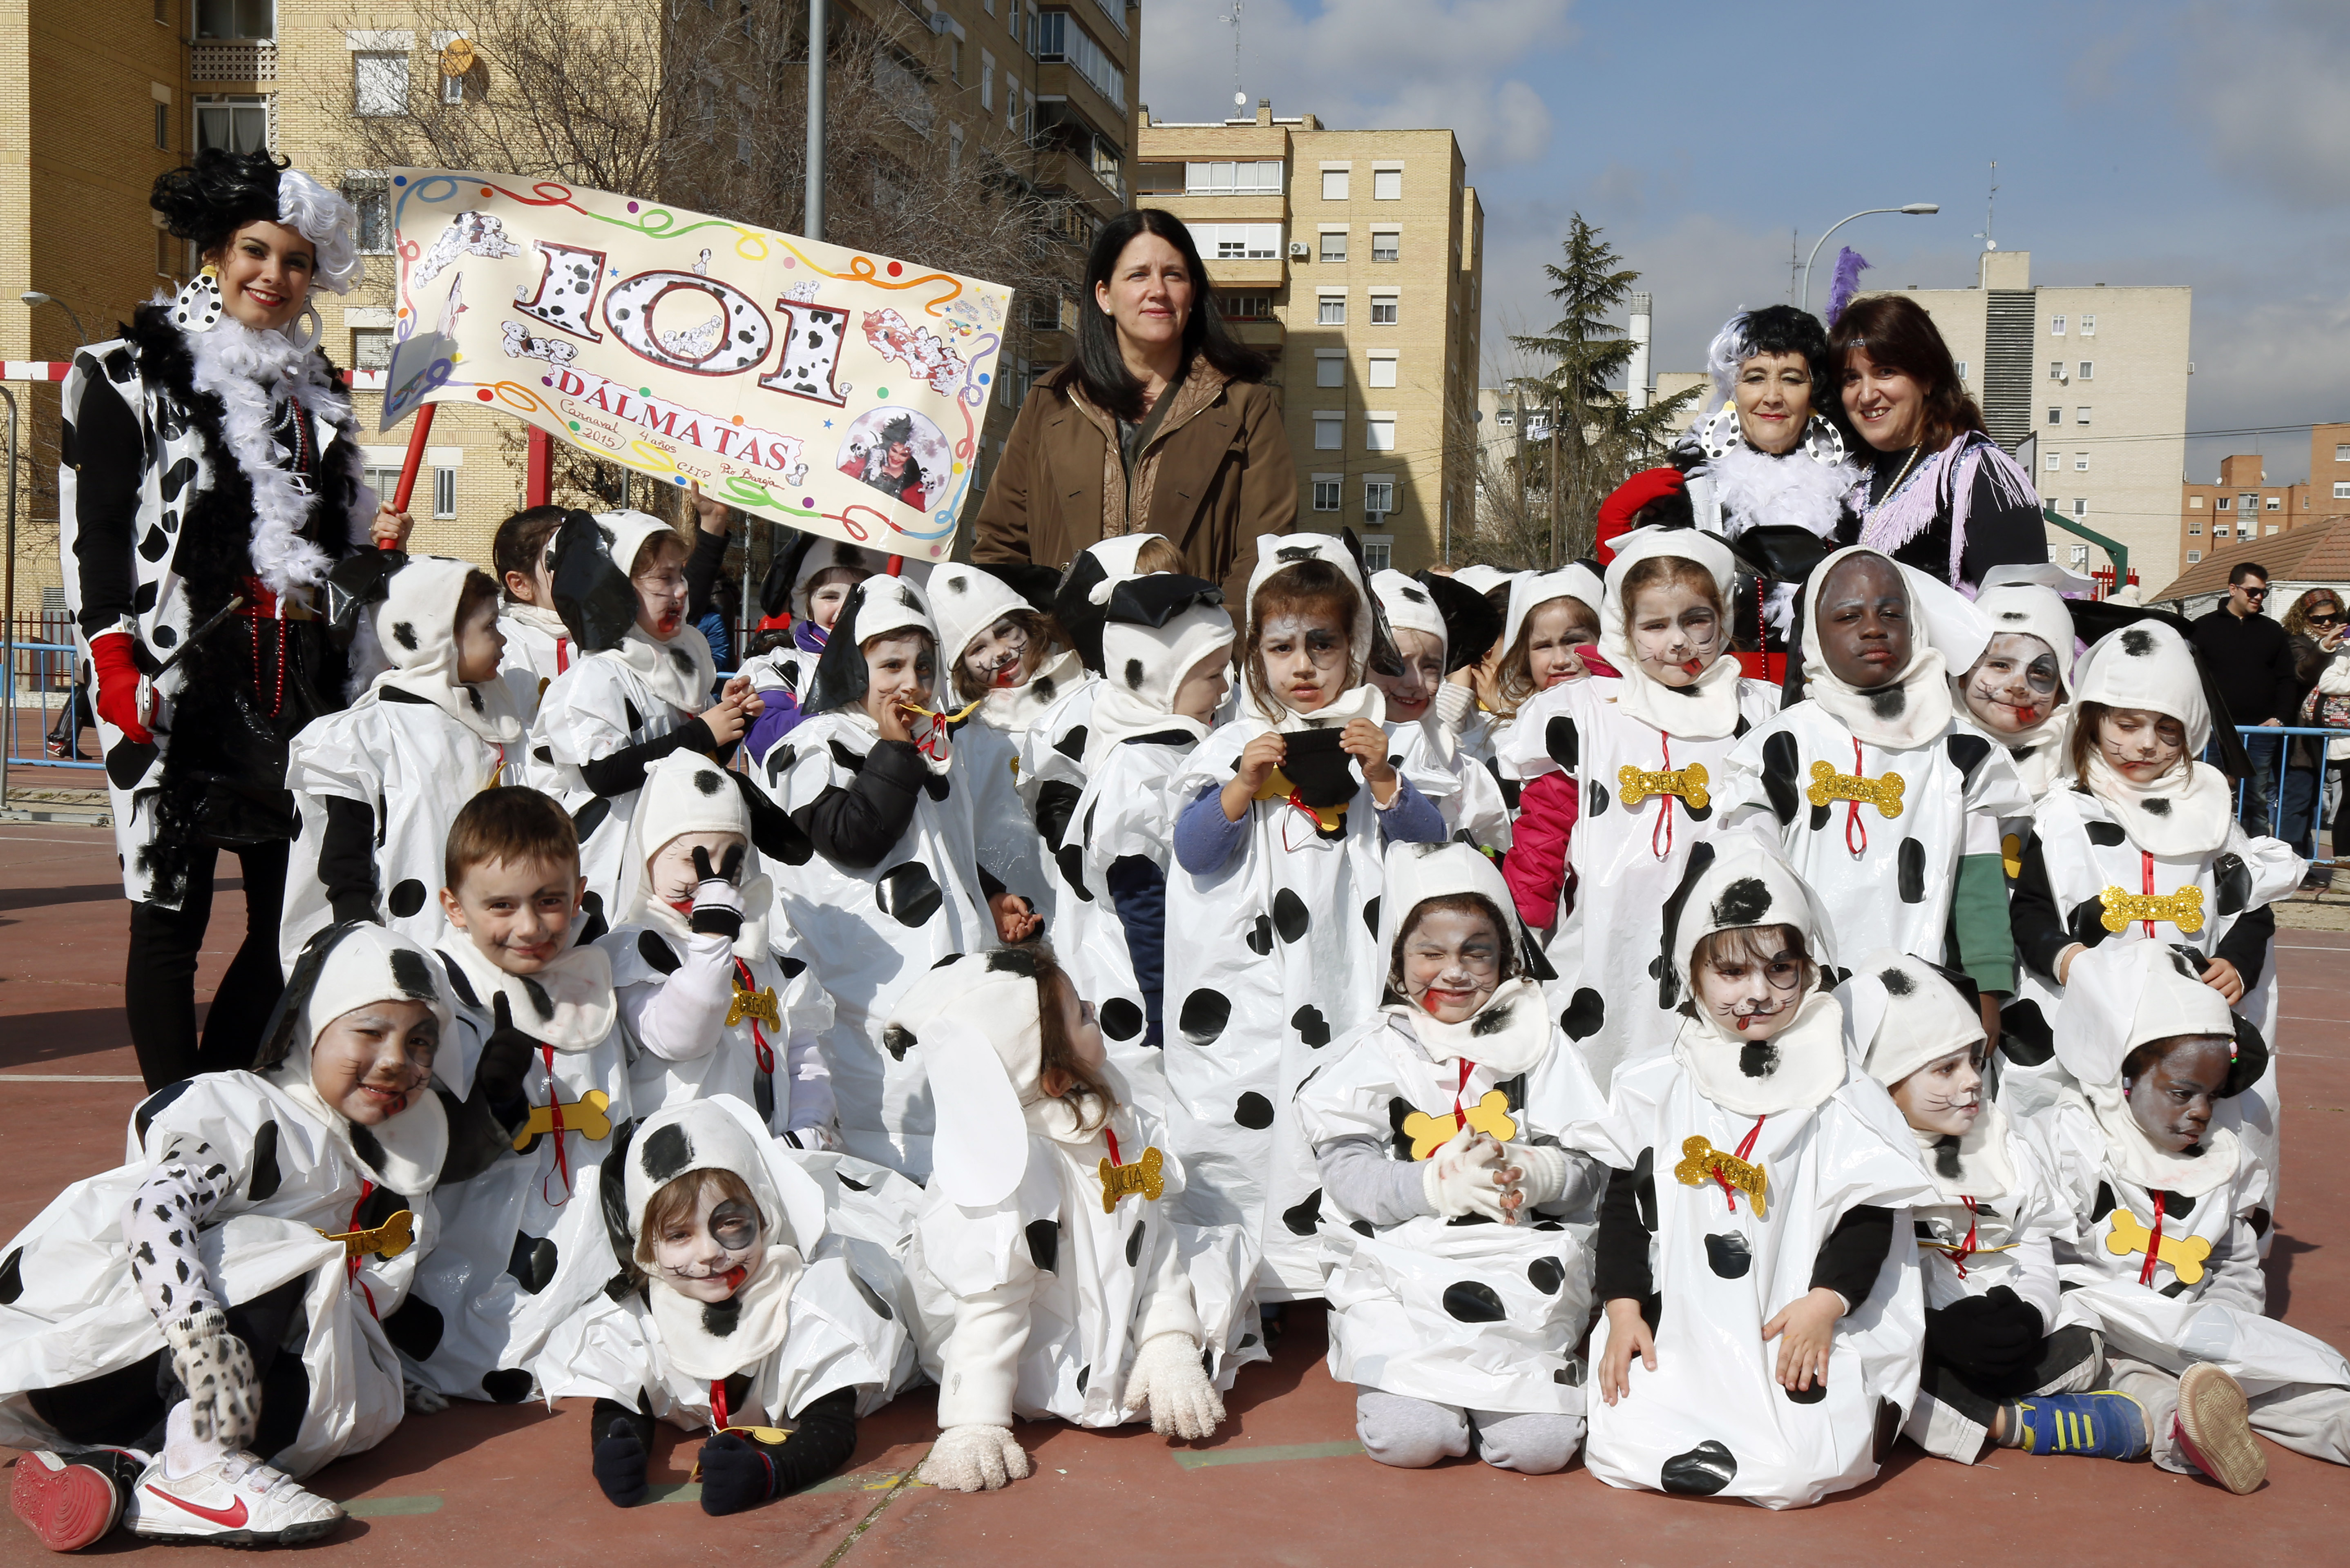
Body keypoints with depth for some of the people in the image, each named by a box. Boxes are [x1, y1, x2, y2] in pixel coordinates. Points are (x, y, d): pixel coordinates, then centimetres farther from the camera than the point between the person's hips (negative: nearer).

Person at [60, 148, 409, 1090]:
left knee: (290, 913, 5)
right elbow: (92, 527, -4)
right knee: (170, 914, -1)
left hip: (294, 686, 6)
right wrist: (113, 662, -13)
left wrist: (374, 549, 9)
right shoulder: (135, 374, 2)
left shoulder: (313, 388, 18)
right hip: (179, 684, -5)